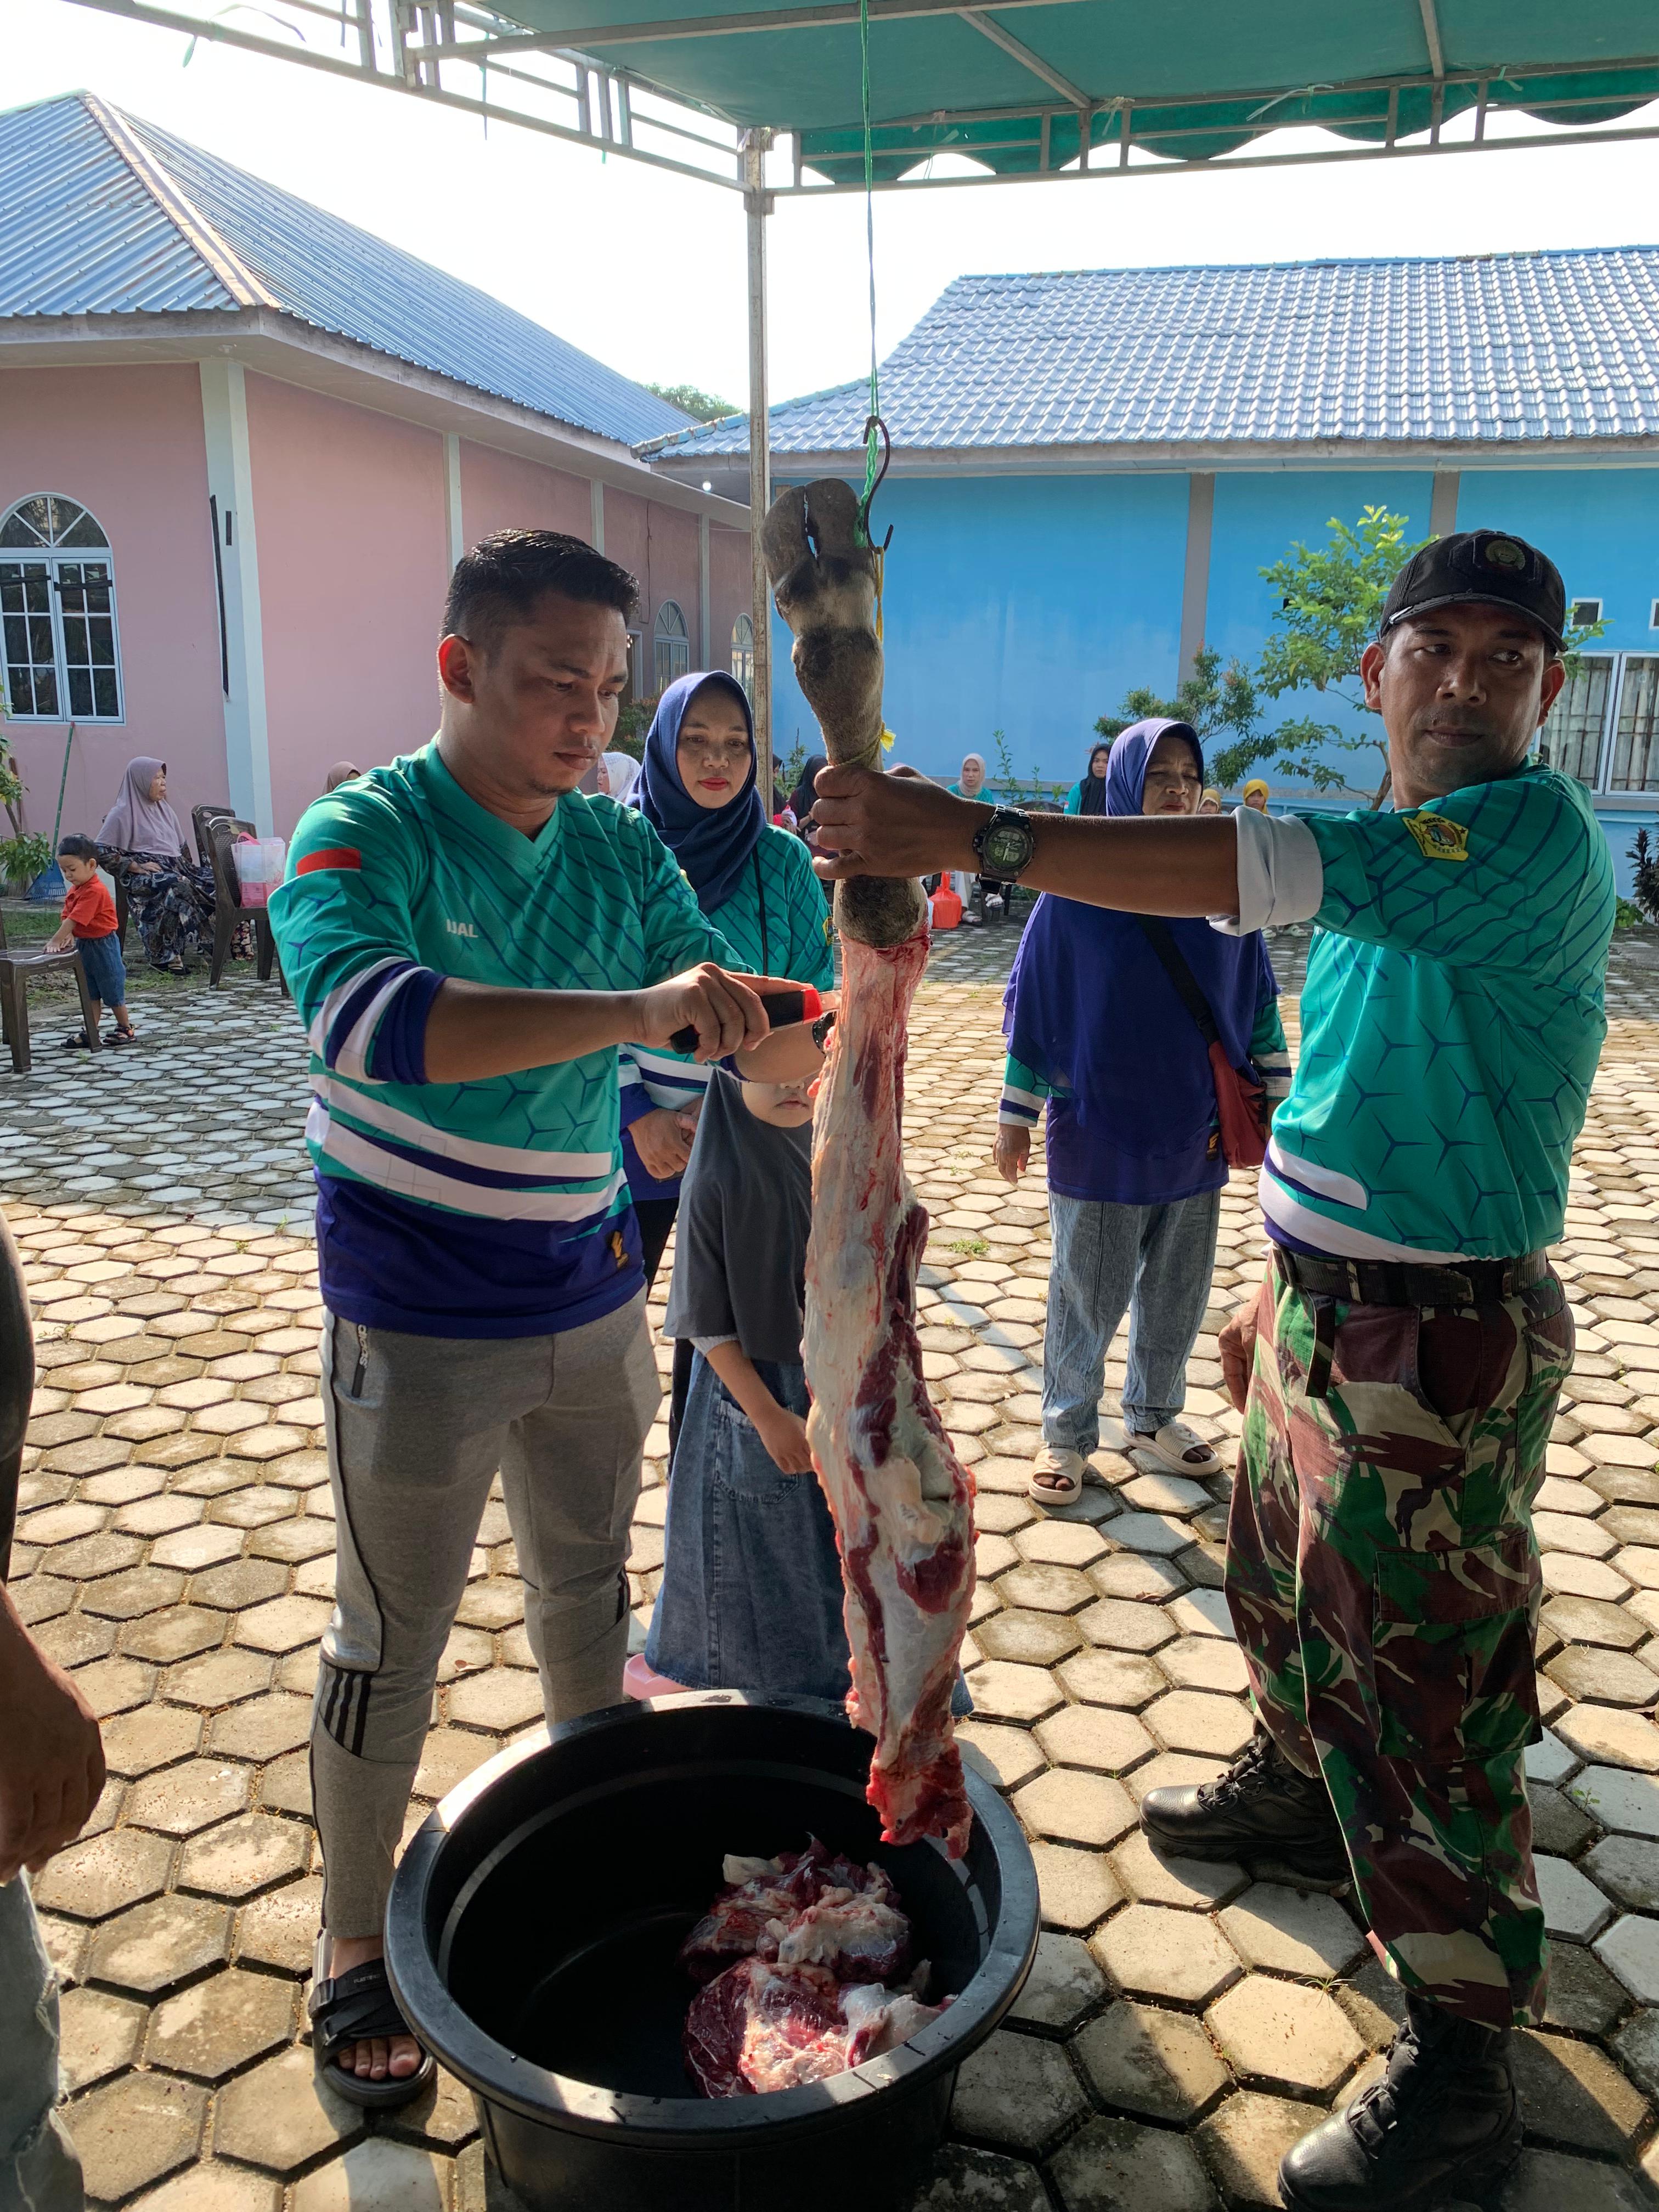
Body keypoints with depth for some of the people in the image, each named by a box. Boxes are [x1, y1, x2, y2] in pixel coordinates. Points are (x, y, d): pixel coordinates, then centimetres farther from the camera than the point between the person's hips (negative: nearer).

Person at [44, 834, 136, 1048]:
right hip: (84, 944, 9)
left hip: (103, 944, -9)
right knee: (91, 993, 12)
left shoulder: (94, 891, -23)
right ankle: (91, 1033, 16)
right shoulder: (75, 890, 7)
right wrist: (69, 936, -14)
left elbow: (75, 919, -27)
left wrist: (56, 941, -28)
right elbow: (67, 917, 5)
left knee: (112, 990, 3)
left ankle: (126, 1028, 16)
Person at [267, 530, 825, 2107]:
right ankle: (351, 1945, 31)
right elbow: (364, 1018, -36)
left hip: (590, 1300, 5)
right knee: (390, 1647, 10)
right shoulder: (363, 834, -15)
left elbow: (746, 1042, 1)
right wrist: (631, 1010, -44)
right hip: (417, 1320, -5)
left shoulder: (622, 850, 0)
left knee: (588, 1594, 22)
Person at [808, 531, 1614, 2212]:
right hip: (1325, 1307, 9)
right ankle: (1294, 1792, 55)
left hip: (1444, 1345, -9)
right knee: (1280, 1583, 27)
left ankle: (1462, 2068, 23)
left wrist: (970, 836, -40)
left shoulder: (1534, 834, -20)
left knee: (1421, 1686, 2)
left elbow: (1267, 869, -36)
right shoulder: (1385, 866, 10)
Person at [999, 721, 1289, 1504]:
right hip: (1098, 1138, -3)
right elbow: (1032, 1002, -4)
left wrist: (1270, 1101, 5)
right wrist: (1016, 1118, -4)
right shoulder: (1078, 887, -9)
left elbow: (1258, 1001, 9)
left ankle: (1151, 1419, 36)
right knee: (1087, 1298, 8)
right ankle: (1067, 1434, 26)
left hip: (1196, 1138, 4)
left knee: (1177, 1296, 15)